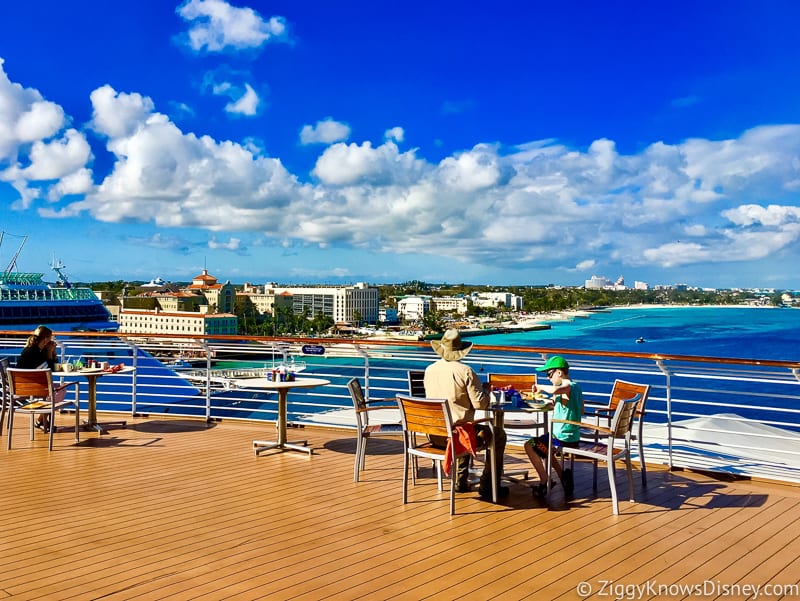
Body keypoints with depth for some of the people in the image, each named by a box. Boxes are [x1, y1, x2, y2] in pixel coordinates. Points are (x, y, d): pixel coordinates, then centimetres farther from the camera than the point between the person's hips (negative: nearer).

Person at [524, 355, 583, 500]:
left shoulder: (567, 387, -21)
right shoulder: (576, 386, 7)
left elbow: (555, 390, -46)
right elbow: (581, 410, 19)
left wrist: (540, 387, -26)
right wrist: (556, 404, 16)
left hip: (563, 438, -9)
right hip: (573, 437, 9)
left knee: (529, 446, 4)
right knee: (542, 445, 30)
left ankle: (544, 483, 6)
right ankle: (563, 475, 21)